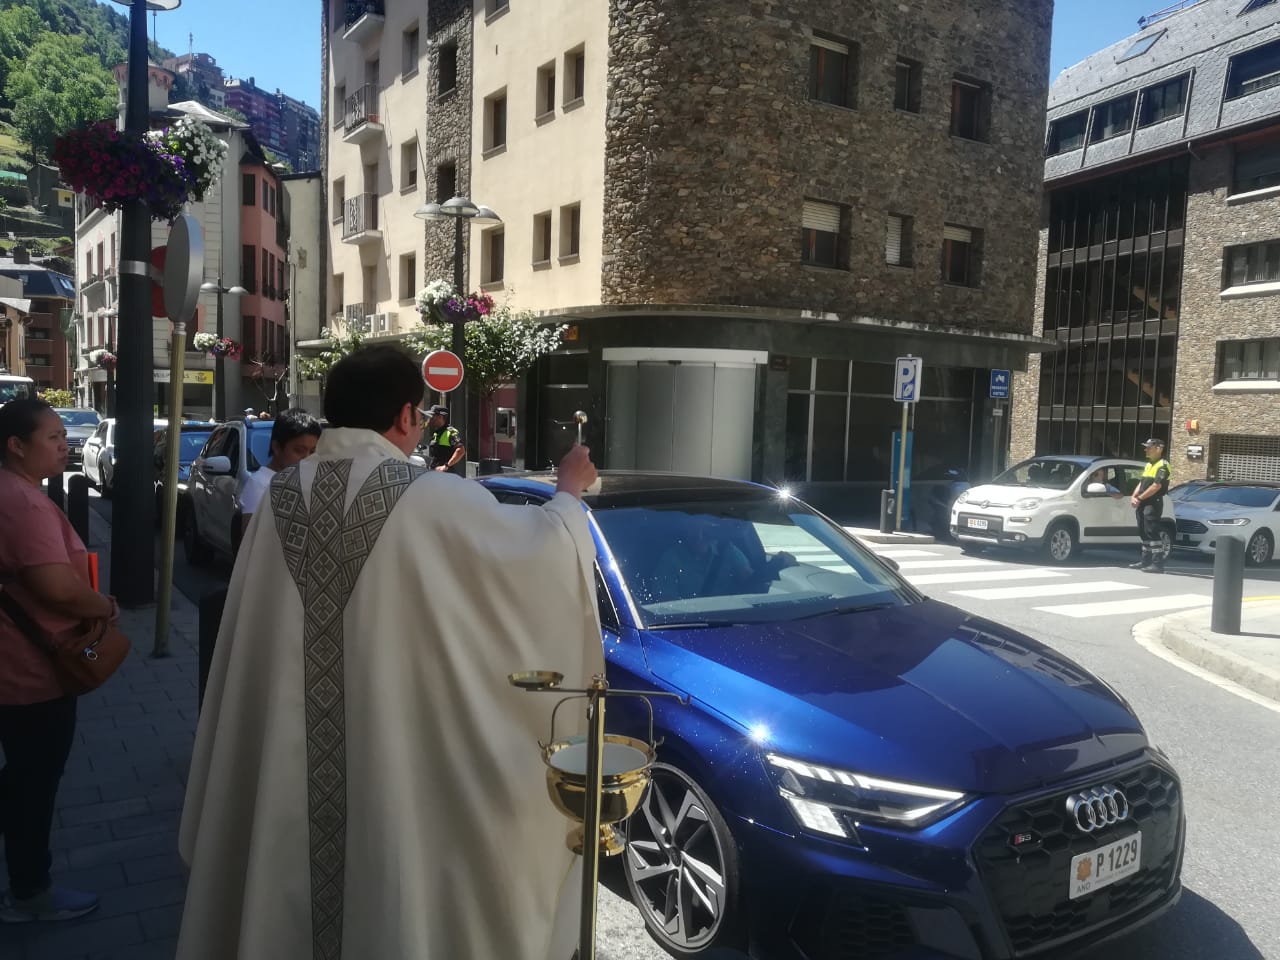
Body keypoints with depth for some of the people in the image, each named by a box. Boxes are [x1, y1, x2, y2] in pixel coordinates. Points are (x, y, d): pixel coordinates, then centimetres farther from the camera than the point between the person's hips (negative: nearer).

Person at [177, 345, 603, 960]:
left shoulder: (281, 497, -1)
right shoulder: (433, 501, -15)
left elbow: (251, 639, 9)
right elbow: (543, 547, -4)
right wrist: (570, 492, 14)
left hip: (286, 754, 5)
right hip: (398, 753, -4)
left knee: (290, 880, 20)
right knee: (392, 889, 12)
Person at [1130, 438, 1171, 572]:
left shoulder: (1162, 465, -11)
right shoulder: (1148, 464, 19)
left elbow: (1156, 486, -19)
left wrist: (1140, 498, -15)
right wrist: (1134, 497, 4)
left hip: (1153, 503, -10)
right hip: (1142, 504, 10)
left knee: (1152, 533, -12)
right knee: (1144, 533, 13)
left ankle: (1158, 563, -12)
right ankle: (1145, 560, 21)